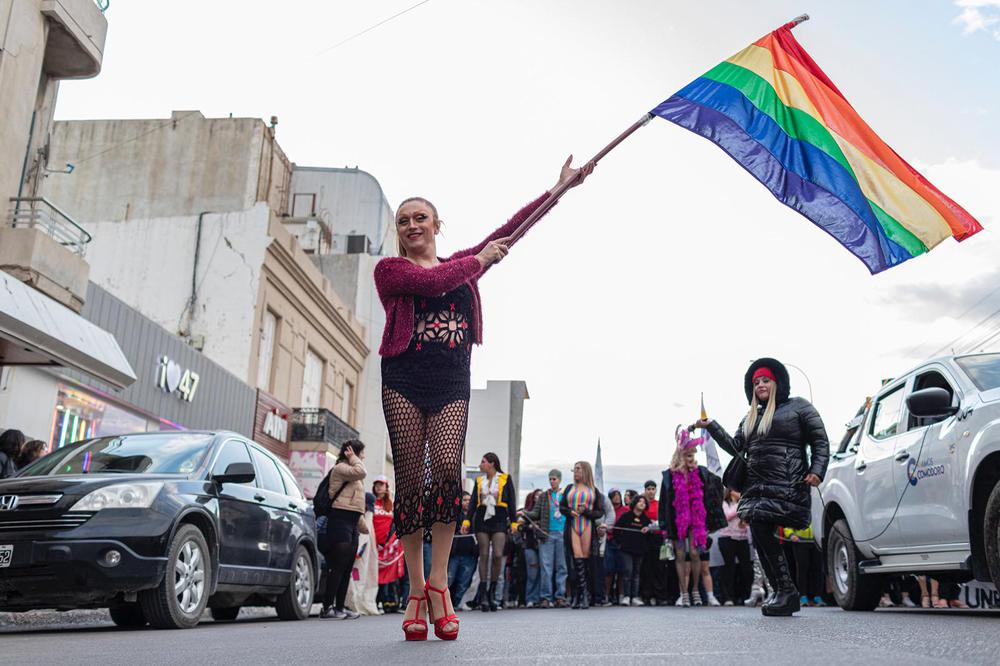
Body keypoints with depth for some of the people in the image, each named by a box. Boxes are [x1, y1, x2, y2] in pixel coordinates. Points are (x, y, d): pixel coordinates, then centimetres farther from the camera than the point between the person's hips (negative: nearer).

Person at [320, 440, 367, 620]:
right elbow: (361, 472, -20)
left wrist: (360, 520, 16)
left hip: (352, 522, 10)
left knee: (347, 567, 8)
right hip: (341, 519, -10)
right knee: (338, 565, -11)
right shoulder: (340, 468, -4)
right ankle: (327, 607, -9)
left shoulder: (351, 471, 25)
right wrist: (353, 458, -5)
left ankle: (339, 606, 11)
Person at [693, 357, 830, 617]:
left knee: (763, 534, -15)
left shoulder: (798, 407, 8)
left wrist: (816, 471, -12)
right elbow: (736, 447, 19)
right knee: (760, 538, 1)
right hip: (756, 487, 7)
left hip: (785, 486, -7)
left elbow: (821, 442, 3)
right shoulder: (751, 417, 25)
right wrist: (712, 426, 11)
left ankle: (786, 592, -5)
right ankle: (784, 594, 9)